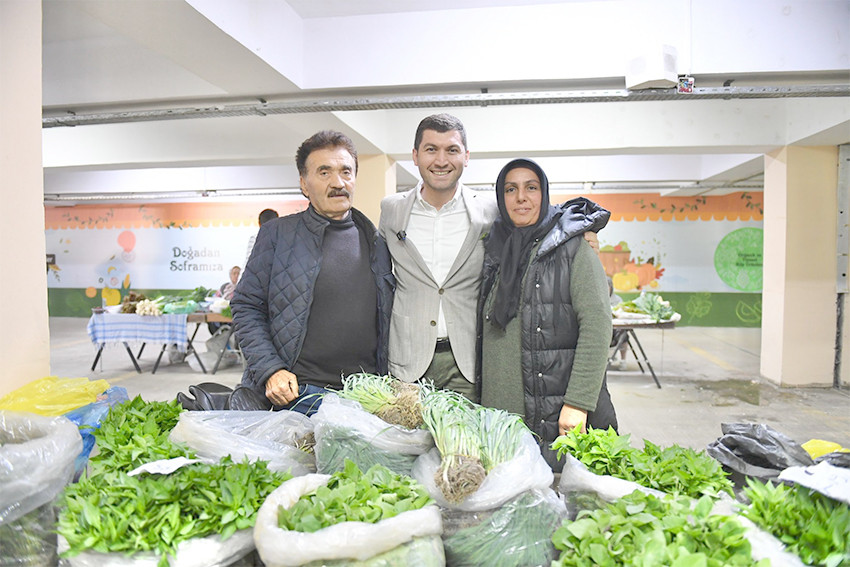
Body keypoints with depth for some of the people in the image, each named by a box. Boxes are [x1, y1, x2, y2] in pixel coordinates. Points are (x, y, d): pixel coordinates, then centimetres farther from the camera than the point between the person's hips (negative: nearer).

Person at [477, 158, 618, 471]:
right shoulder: (496, 251, 14)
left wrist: (578, 402, -17)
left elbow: (597, 324, -10)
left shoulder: (573, 247, -2)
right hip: (502, 408, 4)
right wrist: (484, 396, 11)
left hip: (558, 410, -4)